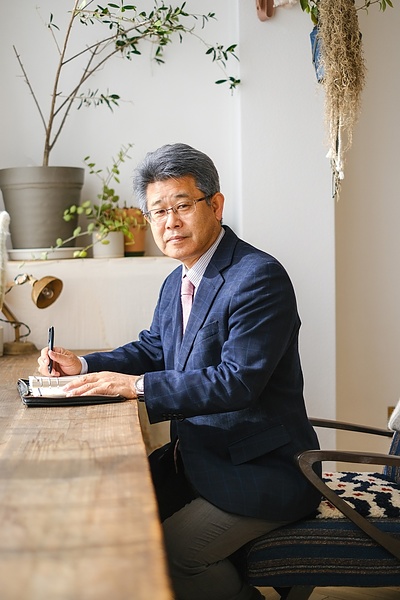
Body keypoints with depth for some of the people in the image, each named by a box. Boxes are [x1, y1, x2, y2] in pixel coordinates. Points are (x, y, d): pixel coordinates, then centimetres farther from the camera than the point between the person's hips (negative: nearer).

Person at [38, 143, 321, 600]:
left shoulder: (259, 278, -20)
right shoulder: (176, 282, 9)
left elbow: (237, 381, -27)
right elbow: (152, 349, 20)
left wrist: (137, 386, -27)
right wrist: (83, 366, 3)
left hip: (261, 472, -9)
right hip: (198, 455, 9)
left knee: (167, 556, -18)